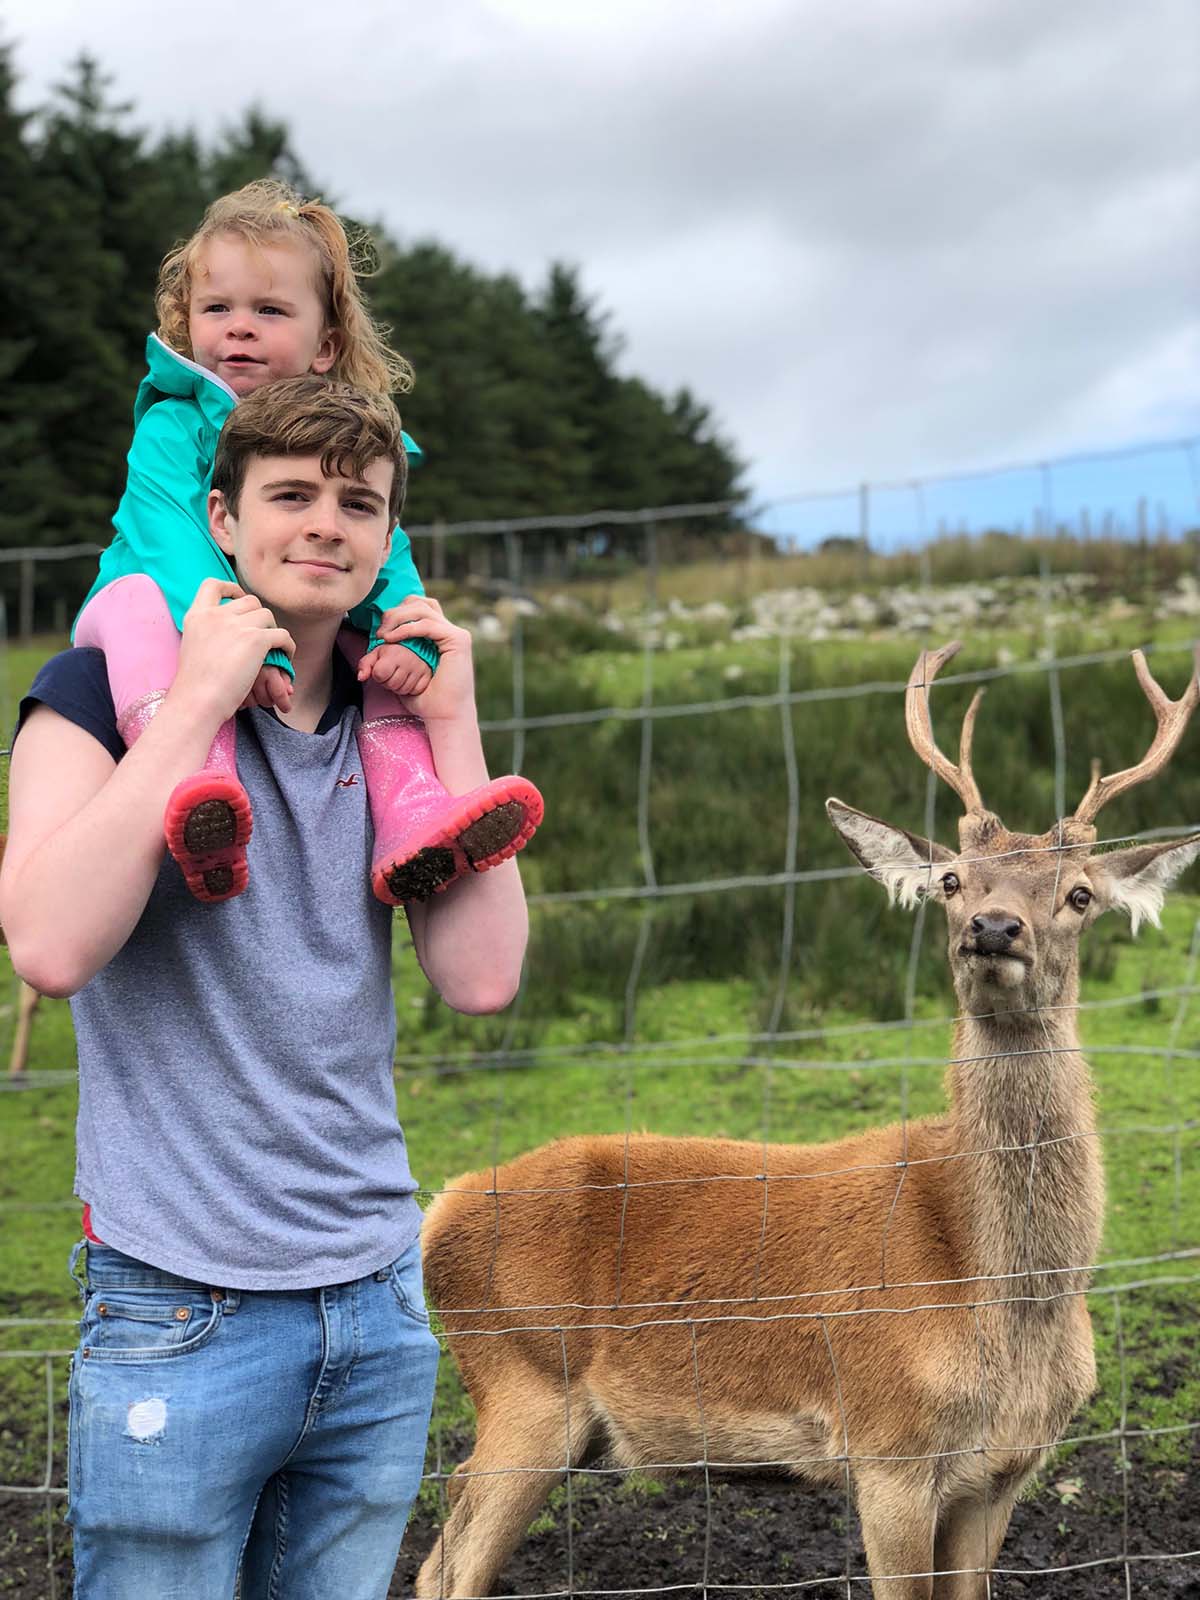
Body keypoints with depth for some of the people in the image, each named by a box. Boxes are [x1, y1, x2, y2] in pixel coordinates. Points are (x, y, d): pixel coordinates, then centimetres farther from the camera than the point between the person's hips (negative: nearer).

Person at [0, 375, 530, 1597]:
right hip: (180, 1312, -5)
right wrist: (198, 697, -18)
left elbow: (481, 978, -2)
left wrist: (452, 726, -3)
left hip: (379, 1304, 5)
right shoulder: (110, 690, -4)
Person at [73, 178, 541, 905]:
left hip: (296, 656, 5)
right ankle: (204, 793, -56)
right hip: (171, 635, -4)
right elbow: (170, 541, -22)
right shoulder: (172, 428, -7)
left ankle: (410, 819, -31)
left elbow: (387, 558, -2)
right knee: (139, 597, -33)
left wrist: (408, 639, -25)